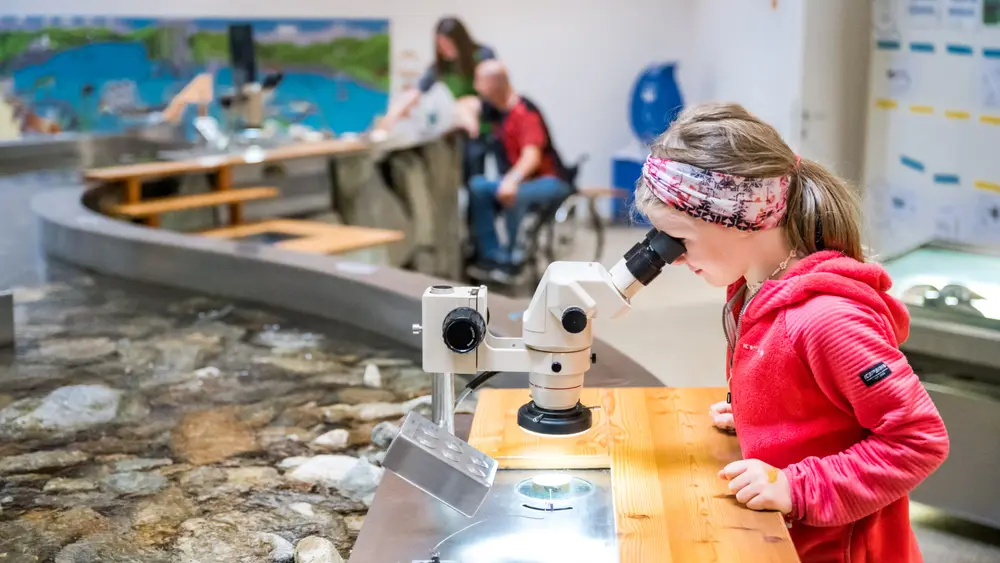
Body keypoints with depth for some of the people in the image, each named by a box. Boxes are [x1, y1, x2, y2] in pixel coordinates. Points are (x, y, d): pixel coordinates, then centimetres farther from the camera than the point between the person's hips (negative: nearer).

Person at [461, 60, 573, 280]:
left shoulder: (525, 112, -23)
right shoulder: (495, 107, 0)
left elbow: (532, 156, -35)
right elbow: (468, 108, 18)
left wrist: (512, 180, -52)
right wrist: (469, 119, -7)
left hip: (550, 181, -8)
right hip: (520, 178, 8)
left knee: (513, 194, -37)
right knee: (477, 186, -15)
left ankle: (513, 258, -18)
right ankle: (492, 256, -17)